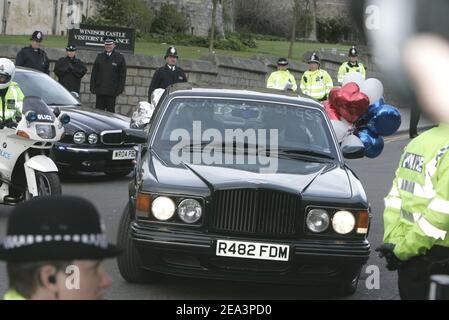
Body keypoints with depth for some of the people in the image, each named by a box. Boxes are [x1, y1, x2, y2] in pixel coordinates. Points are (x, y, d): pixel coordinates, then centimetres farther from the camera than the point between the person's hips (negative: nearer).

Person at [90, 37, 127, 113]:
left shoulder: (119, 57, 2)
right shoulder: (100, 56, 11)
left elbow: (122, 75, 1)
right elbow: (94, 73, 12)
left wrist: (120, 89, -6)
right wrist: (92, 87, 3)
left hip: (112, 91, -3)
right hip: (100, 90, 3)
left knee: (110, 110, 0)